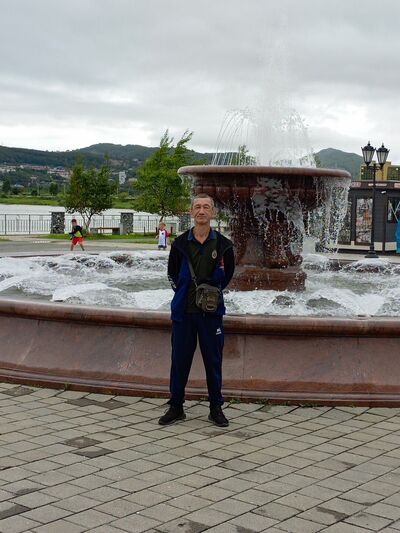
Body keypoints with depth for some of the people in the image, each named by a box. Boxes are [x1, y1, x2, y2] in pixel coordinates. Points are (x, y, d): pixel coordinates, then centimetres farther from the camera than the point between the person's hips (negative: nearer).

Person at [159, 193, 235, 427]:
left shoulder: (223, 244, 0)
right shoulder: (180, 243, 1)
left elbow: (228, 274, 11)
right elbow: (172, 274, 11)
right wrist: (186, 291, 4)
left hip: (211, 311, -1)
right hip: (183, 311, 1)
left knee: (213, 361, 6)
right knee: (180, 359, 7)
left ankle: (216, 408, 18)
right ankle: (176, 407, 18)